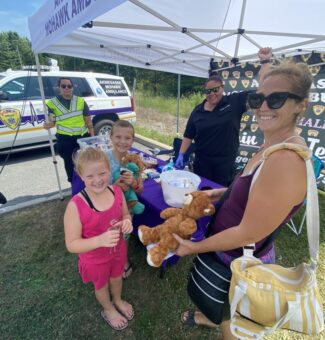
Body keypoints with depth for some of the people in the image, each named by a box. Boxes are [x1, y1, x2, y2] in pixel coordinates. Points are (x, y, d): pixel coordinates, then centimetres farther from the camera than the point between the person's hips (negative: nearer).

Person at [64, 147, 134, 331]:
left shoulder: (117, 191, -20)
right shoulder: (76, 206, -33)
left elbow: (125, 215, -2)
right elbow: (72, 245, -25)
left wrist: (127, 222, -25)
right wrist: (100, 240, -40)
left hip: (118, 250, 4)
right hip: (95, 259, -3)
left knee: (117, 277, 33)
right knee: (101, 286, 28)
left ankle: (118, 300, 67)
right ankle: (108, 310, 62)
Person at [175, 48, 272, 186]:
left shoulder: (234, 102, -3)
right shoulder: (198, 110, 2)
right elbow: (188, 135, 4)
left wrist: (264, 62, -8)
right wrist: (181, 155, -2)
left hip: (225, 163, -1)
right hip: (201, 162, 2)